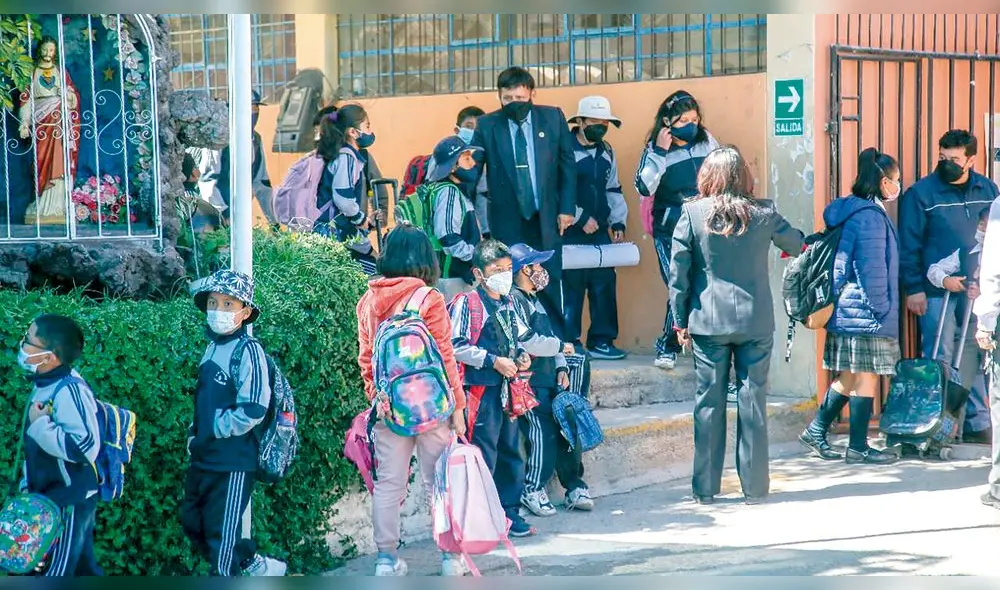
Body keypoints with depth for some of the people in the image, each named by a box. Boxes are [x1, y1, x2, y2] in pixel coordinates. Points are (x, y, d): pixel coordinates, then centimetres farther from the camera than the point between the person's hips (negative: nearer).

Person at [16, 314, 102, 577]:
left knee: (54, 574, -2)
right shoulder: (46, 384, 5)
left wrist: (39, 425, -26)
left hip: (69, 502, -9)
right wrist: (28, 483, 24)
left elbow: (85, 447, -34)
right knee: (82, 568, 18)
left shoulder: (69, 391, -25)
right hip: (50, 497, 9)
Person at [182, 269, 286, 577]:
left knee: (221, 534, 1)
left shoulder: (247, 350, -16)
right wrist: (195, 434, 8)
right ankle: (254, 565, 32)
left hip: (233, 461, -9)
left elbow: (252, 410, -24)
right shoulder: (213, 346, 8)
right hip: (204, 458, 9)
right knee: (192, 523, 17)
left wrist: (214, 430, -15)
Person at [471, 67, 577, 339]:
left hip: (546, 217, 1)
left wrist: (567, 208, 1)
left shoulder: (553, 117, 3)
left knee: (549, 284, 3)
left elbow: (568, 163, 6)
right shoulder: (487, 125, 1)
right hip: (507, 220, -1)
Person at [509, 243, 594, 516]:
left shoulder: (534, 301, 23)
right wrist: (560, 346, -5)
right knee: (543, 433, -18)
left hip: (549, 379, 9)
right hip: (530, 382, -9)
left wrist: (561, 368, 8)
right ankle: (533, 490, -6)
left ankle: (575, 486, 8)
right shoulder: (513, 300, -9)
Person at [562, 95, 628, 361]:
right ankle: (569, 343, 5)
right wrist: (581, 219, -15)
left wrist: (618, 222, 11)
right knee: (571, 287, -4)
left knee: (605, 284, 4)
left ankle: (602, 340, 13)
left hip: (600, 232, 6)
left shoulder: (606, 152, 14)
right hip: (571, 234, -6)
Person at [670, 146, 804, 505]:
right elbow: (796, 245, 16)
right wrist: (796, 241, 40)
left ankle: (706, 488, 10)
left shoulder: (692, 214, -5)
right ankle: (754, 487, 9)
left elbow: (678, 272, -4)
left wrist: (681, 321, 5)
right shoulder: (763, 215, -2)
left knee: (708, 402, 6)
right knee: (753, 402, 6)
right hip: (755, 323, 1)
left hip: (708, 324, 0)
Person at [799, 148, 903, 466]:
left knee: (850, 377, 15)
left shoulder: (852, 211, 14)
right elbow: (872, 269, -19)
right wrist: (881, 309, -12)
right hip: (866, 314, -10)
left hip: (847, 311, 10)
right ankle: (858, 447, 4)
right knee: (867, 377, -1)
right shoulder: (870, 216, -16)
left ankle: (816, 431, 18)